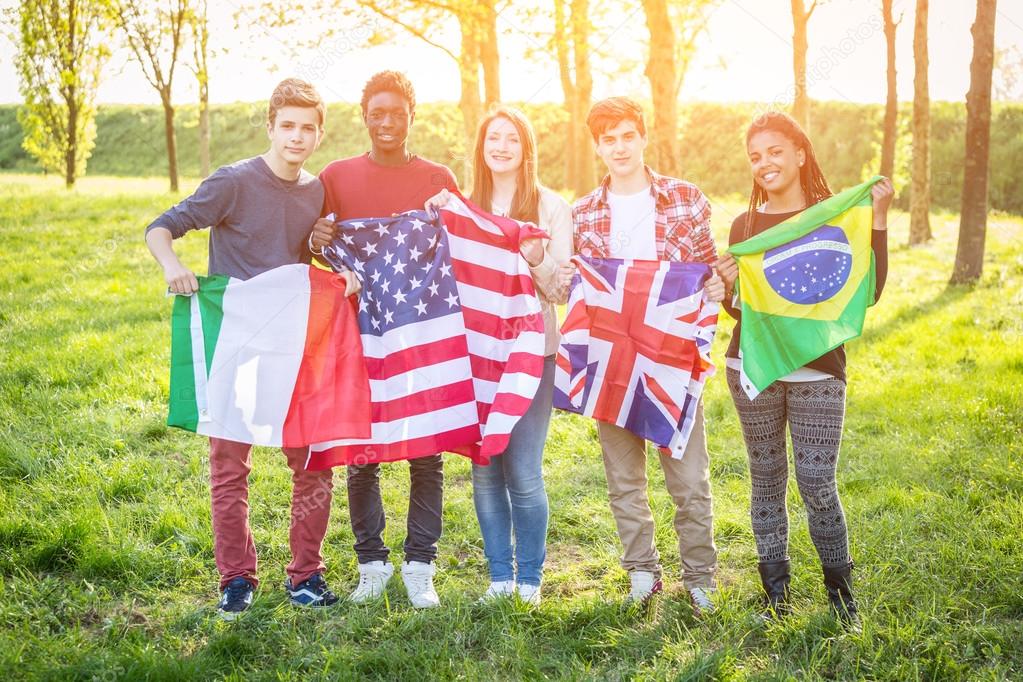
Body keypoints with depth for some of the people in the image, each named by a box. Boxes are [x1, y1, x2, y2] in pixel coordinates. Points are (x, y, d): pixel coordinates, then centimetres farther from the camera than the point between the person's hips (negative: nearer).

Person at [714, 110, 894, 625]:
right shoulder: (744, 225, 9)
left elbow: (867, 293, -8)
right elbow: (738, 309, 13)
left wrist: (879, 221, -15)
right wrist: (727, 287, -9)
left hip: (816, 369, -3)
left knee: (817, 485, -6)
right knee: (766, 481, 8)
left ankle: (841, 593, 13)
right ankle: (776, 596, 19)